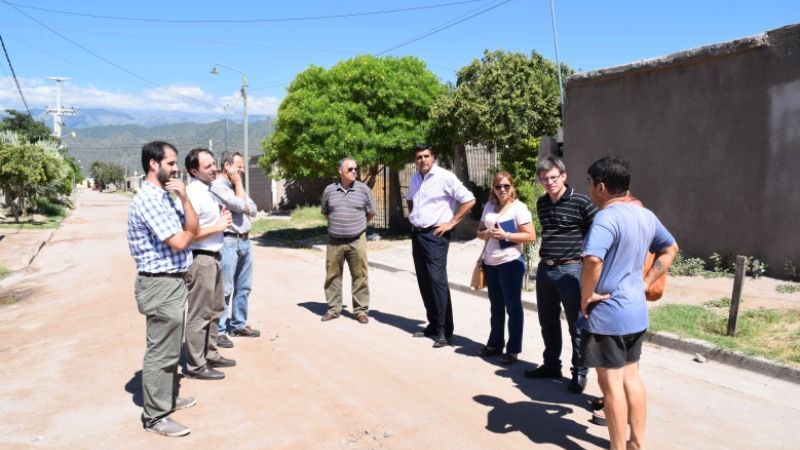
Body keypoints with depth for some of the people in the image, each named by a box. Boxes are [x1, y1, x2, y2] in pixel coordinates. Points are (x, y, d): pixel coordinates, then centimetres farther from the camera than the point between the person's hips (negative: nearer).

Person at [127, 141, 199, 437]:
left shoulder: (166, 197, 12)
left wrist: (184, 197, -7)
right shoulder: (148, 199, -19)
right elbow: (179, 242, -22)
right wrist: (188, 232, 1)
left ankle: (166, 397, 37)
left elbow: (192, 229, 5)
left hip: (173, 281, 10)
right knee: (160, 352, 0)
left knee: (170, 348, 21)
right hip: (161, 285, -10)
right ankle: (155, 416, 12)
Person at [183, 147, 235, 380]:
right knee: (199, 314, 0)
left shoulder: (207, 190, 10)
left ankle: (210, 355, 34)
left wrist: (221, 219, 5)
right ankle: (195, 365, 10)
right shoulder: (193, 194, -19)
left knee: (214, 309, 20)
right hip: (201, 259, -10)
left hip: (213, 256, 10)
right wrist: (218, 227, -18)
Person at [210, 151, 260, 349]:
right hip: (228, 241, -8)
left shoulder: (236, 187, 18)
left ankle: (238, 324, 23)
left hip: (245, 240, 8)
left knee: (243, 287, 12)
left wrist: (243, 206, -6)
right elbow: (239, 205, -16)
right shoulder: (217, 186, -8)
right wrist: (238, 183, -4)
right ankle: (218, 331, 0)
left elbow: (253, 210, 13)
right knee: (224, 289, -6)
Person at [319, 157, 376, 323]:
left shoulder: (364, 190, -2)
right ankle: (333, 309, 19)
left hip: (357, 240, -2)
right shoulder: (329, 190, 3)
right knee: (332, 275, 7)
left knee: (360, 276, 1)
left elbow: (371, 213, 10)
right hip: (334, 241, 2)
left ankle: (361, 310, 11)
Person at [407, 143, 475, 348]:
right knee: (424, 282, 10)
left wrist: (452, 222, -12)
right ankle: (433, 324, 21)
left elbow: (469, 200, -14)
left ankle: (444, 330, -8)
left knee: (437, 281, -12)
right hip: (417, 234, 8)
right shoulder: (415, 178, 12)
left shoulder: (445, 177, -11)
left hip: (435, 235, -8)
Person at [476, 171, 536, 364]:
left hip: (510, 263, -6)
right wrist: (486, 234, -6)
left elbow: (531, 236, -15)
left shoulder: (519, 207, -9)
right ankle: (495, 344, 27)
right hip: (490, 263, 6)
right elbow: (480, 231, 17)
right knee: (496, 306, 16)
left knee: (513, 306, 2)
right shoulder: (489, 206, 10)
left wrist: (506, 235, -22)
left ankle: (513, 349, 9)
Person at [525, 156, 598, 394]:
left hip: (570, 270, -6)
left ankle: (579, 372, 15)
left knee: (577, 325, 2)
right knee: (547, 321, 16)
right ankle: (551, 365, 30)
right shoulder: (541, 203, 9)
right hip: (544, 269, 7)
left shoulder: (580, 202, -11)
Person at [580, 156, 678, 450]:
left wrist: (586, 296, -21)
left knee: (611, 383, 4)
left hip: (607, 314, -8)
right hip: (636, 310, 8)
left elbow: (594, 260, -36)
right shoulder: (646, 215, 7)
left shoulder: (606, 218, -21)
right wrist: (646, 282, 14)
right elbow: (670, 249, 19)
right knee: (631, 376, 18)